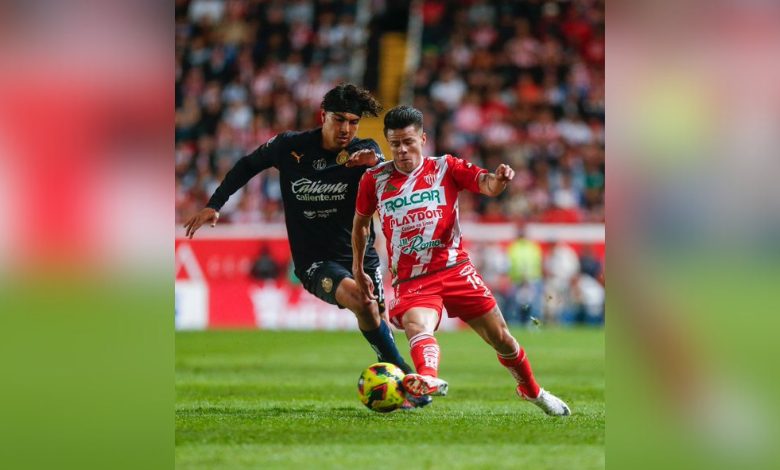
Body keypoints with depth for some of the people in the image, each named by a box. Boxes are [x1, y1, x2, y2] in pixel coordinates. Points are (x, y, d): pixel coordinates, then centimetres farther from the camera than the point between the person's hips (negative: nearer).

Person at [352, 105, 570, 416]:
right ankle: (428, 379, -64)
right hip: (410, 281, -1)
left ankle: (531, 390, 31)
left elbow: (487, 186, -12)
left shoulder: (445, 168, 3)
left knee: (500, 338, 4)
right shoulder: (375, 180, 6)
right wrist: (358, 270, 24)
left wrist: (498, 180, -35)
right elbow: (360, 223, 22)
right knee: (417, 325, -33)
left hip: (454, 270, 1)